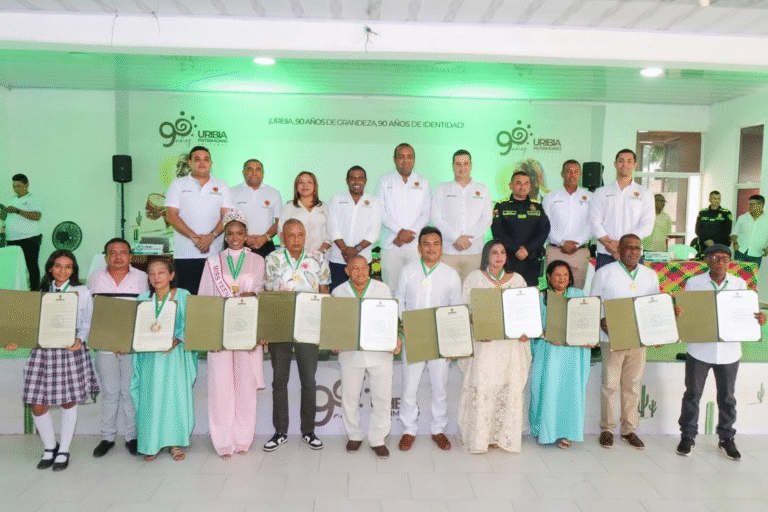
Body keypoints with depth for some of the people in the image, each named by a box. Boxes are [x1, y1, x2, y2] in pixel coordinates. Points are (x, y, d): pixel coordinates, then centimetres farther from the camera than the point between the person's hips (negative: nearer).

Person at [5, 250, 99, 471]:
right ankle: (50, 447, 26)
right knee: (38, 404, 2)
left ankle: (63, 451, 21)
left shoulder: (82, 292, 3)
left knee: (69, 402, 4)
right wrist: (17, 340, -3)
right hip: (43, 351, 3)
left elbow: (86, 324, 2)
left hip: (71, 351, -3)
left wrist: (79, 340, -17)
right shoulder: (41, 292, 13)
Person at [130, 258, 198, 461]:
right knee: (151, 396, 4)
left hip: (176, 354, -2)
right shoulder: (143, 298, 9)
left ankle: (176, 442, 12)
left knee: (176, 394, -1)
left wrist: (176, 340, -20)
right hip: (150, 355, 3)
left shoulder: (183, 296, -1)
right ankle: (151, 443, 16)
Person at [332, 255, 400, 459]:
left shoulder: (383, 289, 4)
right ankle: (354, 435, 31)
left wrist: (396, 338, -9)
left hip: (380, 351, 0)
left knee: (382, 396, 2)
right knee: (350, 396, 11)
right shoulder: (338, 292, 5)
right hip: (350, 352, 1)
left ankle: (377, 439, 19)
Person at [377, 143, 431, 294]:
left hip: (416, 245, 1)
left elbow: (427, 214, 7)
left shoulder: (423, 183, 14)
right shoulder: (385, 181, 9)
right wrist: (399, 231, -12)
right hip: (391, 245, -1)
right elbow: (381, 212, 1)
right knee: (391, 287, -4)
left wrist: (409, 233, -7)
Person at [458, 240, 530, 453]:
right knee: (481, 385, -7)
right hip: (483, 342, -2)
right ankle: (480, 437, 2)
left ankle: (505, 436, 11)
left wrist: (524, 330, -5)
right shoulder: (475, 278, 7)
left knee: (510, 385, -1)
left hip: (511, 342, 2)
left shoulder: (517, 279, 13)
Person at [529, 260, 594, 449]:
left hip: (573, 351, 2)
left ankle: (565, 433, 10)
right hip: (549, 351, -1)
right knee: (548, 388, -2)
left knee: (570, 389, 0)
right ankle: (544, 431, 12)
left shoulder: (578, 295, 11)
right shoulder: (541, 298, 5)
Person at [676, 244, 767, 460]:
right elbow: (686, 312, 0)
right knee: (692, 394, 8)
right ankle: (688, 436, 22)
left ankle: (726, 439, 28)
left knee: (727, 397, 13)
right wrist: (678, 313, -23)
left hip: (729, 351, 2)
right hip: (699, 350, -1)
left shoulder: (739, 284, 3)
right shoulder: (694, 283, -2)